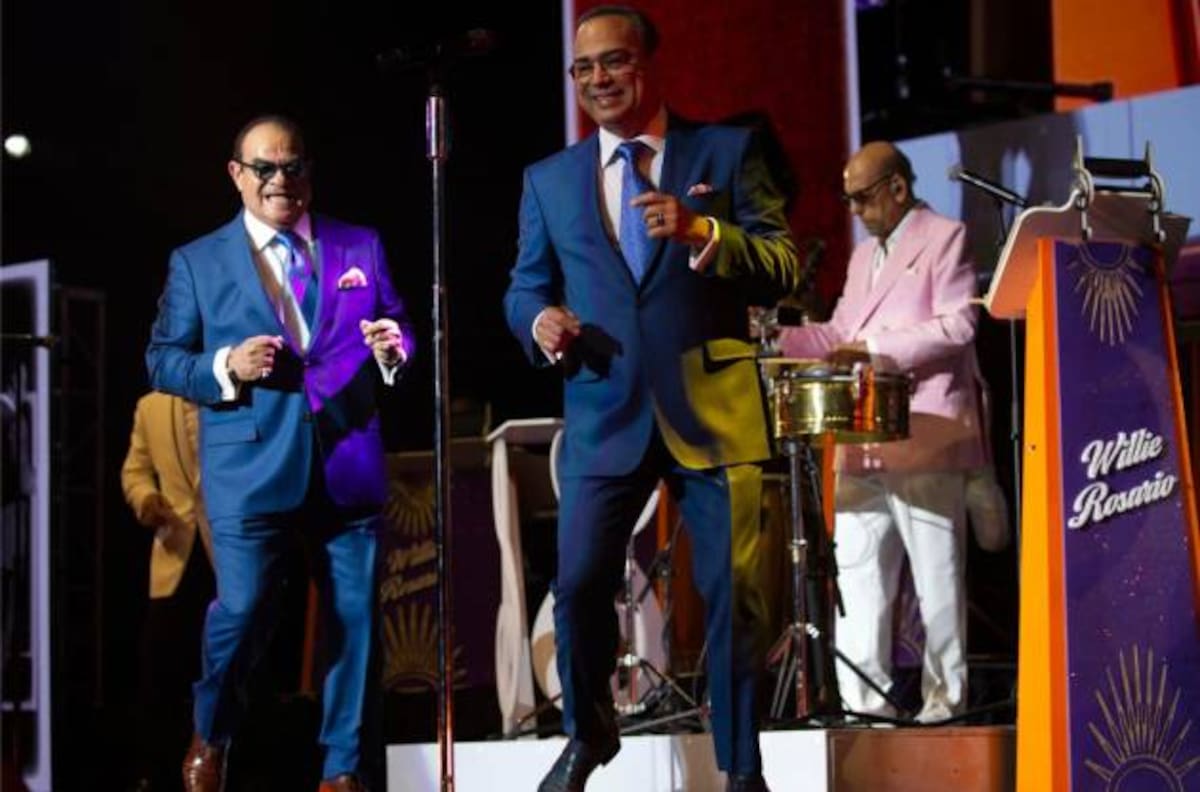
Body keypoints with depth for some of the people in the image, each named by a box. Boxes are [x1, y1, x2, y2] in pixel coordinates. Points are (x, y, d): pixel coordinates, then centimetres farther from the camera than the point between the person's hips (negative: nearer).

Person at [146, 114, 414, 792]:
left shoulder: (361, 248, 12)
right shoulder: (198, 263, 6)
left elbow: (399, 334, 14)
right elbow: (163, 359, 5)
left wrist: (393, 349, -10)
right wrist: (226, 366, -13)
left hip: (350, 468, 3)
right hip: (252, 470, -2)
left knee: (355, 619, 5)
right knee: (240, 610, -7)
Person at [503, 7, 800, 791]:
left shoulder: (728, 152, 4)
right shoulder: (549, 180, 12)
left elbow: (783, 268, -3)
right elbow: (525, 286, 14)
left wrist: (702, 233, -20)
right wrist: (540, 321, -9)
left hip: (713, 410, -2)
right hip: (604, 415, 2)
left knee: (734, 594, 1)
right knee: (579, 584, -1)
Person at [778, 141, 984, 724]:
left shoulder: (945, 238, 0)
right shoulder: (863, 255, 24)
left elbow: (957, 326, -11)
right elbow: (840, 336, 22)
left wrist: (875, 347, -18)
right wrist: (780, 339, 6)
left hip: (924, 438, -7)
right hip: (862, 442, 7)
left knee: (936, 572, -1)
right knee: (856, 571, 3)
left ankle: (945, 695, 5)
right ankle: (862, 697, 5)